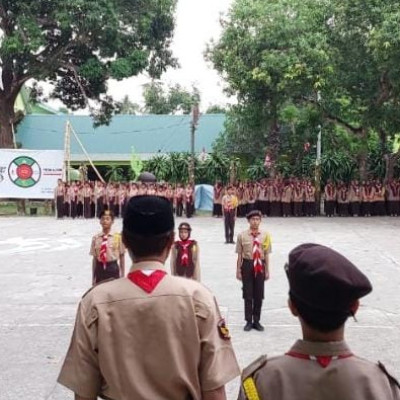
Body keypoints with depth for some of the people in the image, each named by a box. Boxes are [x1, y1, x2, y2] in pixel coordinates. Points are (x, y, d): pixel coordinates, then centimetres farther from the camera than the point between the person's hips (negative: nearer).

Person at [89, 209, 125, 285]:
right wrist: (93, 278, 6)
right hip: (100, 268, 2)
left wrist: (122, 276, 1)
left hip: (113, 268, -2)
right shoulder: (96, 238, -1)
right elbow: (94, 258, 4)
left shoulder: (118, 237, -8)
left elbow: (122, 257, -1)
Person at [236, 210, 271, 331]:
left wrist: (267, 271, 2)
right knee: (247, 295, 6)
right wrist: (238, 270, -2)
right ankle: (248, 321, 18)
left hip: (260, 266, 1)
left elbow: (267, 254, 2)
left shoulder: (265, 235, -2)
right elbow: (239, 254, -2)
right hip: (247, 265, -1)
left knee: (259, 295, 10)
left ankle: (256, 321, 24)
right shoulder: (242, 235, -6)